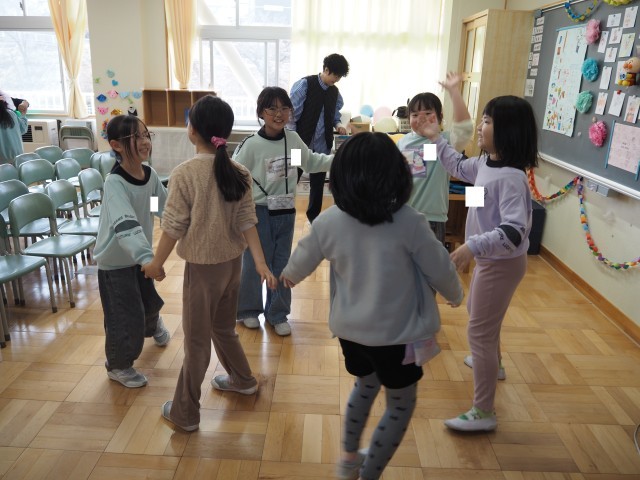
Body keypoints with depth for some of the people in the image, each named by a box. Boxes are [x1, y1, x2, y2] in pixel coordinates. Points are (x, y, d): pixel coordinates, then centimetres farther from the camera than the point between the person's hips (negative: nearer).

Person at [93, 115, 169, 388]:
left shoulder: (150, 174, -8)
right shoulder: (114, 183, -29)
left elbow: (166, 208, 7)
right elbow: (125, 225, -42)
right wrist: (146, 257, -54)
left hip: (140, 255, 7)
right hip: (114, 261, -6)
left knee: (150, 300, 25)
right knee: (125, 317, 2)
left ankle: (152, 326, 61)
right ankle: (118, 365, 29)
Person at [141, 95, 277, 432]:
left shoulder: (184, 173, -18)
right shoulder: (239, 173, -3)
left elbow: (174, 226, -14)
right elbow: (247, 221, -6)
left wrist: (157, 263, -1)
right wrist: (260, 263, -7)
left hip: (202, 265, -5)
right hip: (232, 262, 5)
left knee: (196, 339, 8)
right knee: (223, 327, 26)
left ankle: (184, 412, 23)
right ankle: (242, 379, 44)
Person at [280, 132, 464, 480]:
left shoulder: (328, 221, -11)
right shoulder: (410, 222, -20)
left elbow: (303, 259, 6)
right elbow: (439, 269, -7)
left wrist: (289, 275, 30)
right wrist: (455, 294, 15)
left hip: (349, 329, 5)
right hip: (396, 334, -4)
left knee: (365, 386, 31)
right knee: (400, 407, 20)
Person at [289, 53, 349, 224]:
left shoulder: (335, 92, 7)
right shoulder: (304, 84, -10)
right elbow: (292, 115, -13)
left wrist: (338, 124, -4)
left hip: (322, 146, 5)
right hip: (301, 143, -5)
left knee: (318, 183, 14)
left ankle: (314, 216, 29)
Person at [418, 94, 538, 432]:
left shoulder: (511, 178, -29)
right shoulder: (486, 163, 0)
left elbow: (514, 232, -37)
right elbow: (459, 168, 21)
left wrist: (472, 246, -45)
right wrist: (436, 139, 17)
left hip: (502, 263, -10)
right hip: (489, 258, 10)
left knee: (479, 332, -3)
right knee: (477, 311, 31)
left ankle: (483, 413, 10)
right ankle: (490, 362, 58)